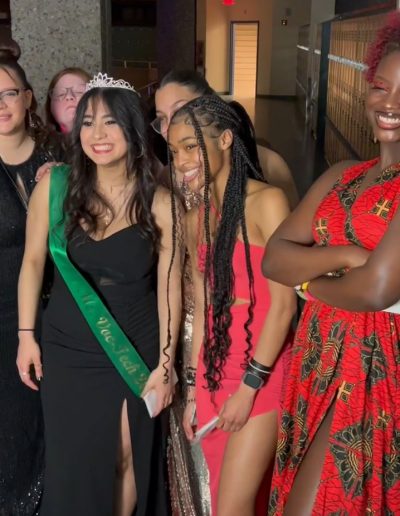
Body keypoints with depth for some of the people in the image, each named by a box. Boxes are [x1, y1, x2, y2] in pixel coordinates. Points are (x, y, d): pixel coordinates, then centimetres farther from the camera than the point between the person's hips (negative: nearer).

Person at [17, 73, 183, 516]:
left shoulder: (160, 204, -9)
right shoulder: (55, 185, -7)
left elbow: (169, 288, -5)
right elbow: (33, 262, 2)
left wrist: (165, 363, -6)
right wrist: (26, 335, 2)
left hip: (136, 352, -1)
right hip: (67, 352, 1)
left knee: (128, 459, 13)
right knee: (73, 467, 11)